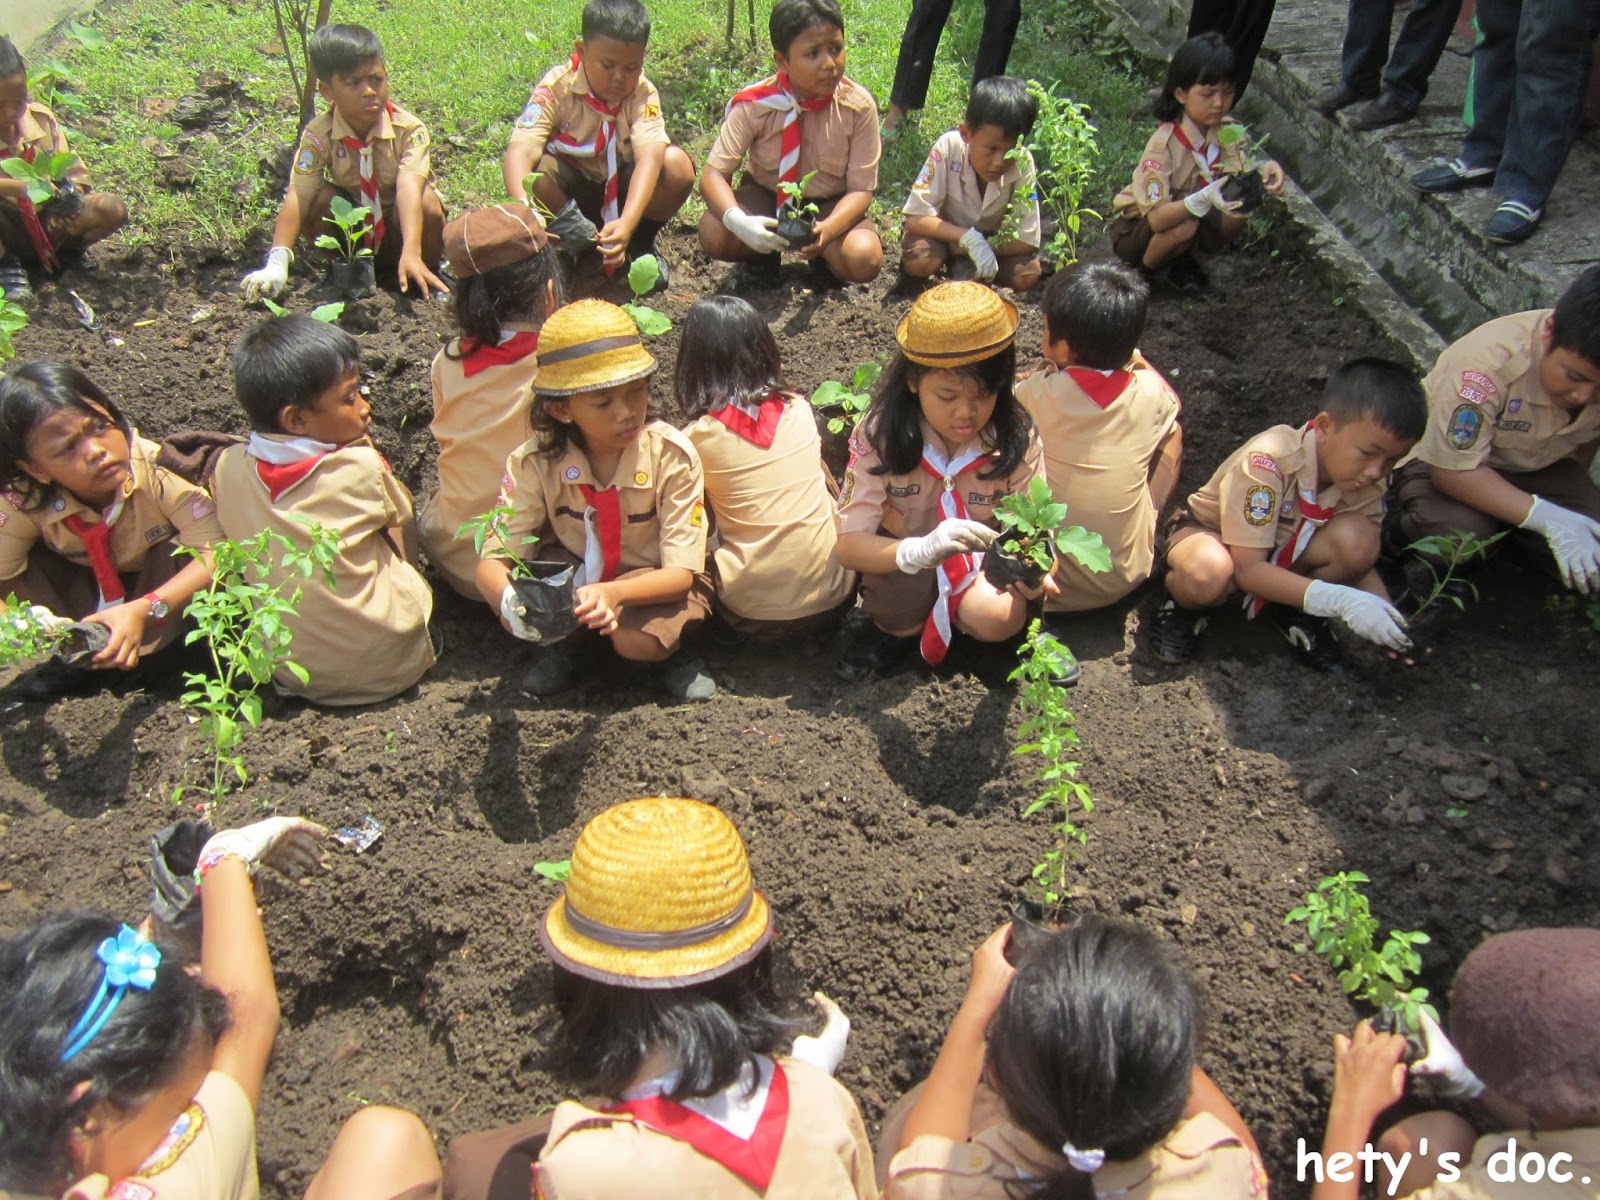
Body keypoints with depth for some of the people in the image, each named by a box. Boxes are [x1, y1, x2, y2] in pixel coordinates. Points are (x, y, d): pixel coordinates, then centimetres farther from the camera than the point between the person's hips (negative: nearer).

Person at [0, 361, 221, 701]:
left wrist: (145, 610, -48)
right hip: (87, 592, 2)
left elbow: (217, 551, -39)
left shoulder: (160, 469, -34)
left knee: (179, 552, -33)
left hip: (165, 584, -2)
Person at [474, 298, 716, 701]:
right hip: (574, 571, 2)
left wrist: (615, 593, -46)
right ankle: (569, 643, 7)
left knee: (638, 638, -33)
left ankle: (677, 647, 3)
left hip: (655, 583, -2)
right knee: (517, 615, -27)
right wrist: (509, 599, -45)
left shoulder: (672, 455, -25)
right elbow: (492, 561, -19)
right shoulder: (535, 461, -19)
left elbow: (681, 573, -25)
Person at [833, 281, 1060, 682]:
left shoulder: (1017, 439, -18)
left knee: (1002, 616, -29)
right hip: (902, 562, -2)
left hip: (982, 562, 2)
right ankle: (897, 628, 2)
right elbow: (849, 543, -26)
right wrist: (920, 551, -47)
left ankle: (911, 626, 2)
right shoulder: (880, 434, -23)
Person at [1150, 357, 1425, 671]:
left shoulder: (1368, 483, -15)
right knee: (1209, 574, -42)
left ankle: (1297, 612, 0)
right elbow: (1247, 569, -33)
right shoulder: (1270, 461, -33)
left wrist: (1386, 613, -26)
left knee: (1357, 537, -26)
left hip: (1283, 554, 6)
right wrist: (1339, 600, -41)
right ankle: (1183, 603, -6)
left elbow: (1361, 560, -5)